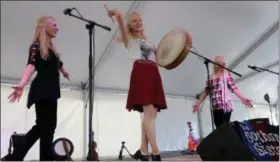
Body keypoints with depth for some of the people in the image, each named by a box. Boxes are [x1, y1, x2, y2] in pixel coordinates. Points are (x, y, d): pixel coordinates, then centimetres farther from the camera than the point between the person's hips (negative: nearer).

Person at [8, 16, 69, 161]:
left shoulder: (50, 47, 18)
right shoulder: (36, 46, -8)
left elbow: (57, 63, 37)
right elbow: (31, 65, -26)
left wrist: (64, 72, 56)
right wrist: (21, 84, -42)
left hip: (50, 90, 9)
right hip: (42, 91, -9)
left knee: (43, 125, 13)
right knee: (46, 126, -9)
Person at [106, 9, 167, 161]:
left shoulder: (147, 41, 32)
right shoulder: (129, 38, 14)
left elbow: (156, 56, 29)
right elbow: (120, 17, 1)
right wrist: (115, 13, -14)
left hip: (154, 74, 6)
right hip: (141, 73, -6)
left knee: (151, 113, -2)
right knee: (149, 110, -19)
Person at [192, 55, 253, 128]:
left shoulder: (226, 74, 11)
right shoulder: (211, 77, 19)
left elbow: (233, 87, 1)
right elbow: (206, 91, 19)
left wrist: (242, 98, -12)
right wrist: (198, 103, 16)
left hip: (225, 105, -3)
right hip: (215, 106, 3)